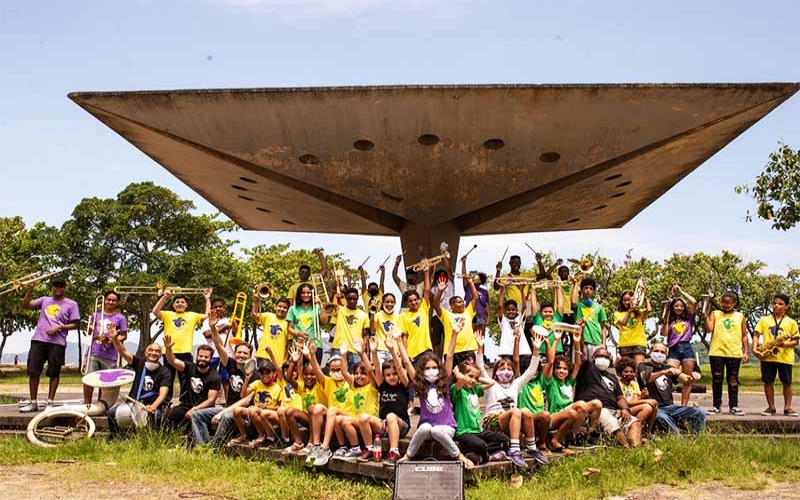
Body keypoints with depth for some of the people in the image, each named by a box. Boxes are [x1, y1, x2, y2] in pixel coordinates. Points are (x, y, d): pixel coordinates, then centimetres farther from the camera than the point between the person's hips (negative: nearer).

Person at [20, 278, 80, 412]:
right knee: (33, 371, 1)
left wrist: (59, 327, -11)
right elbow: (26, 305, 6)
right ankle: (33, 402, 10)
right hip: (38, 340, 3)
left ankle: (50, 403, 9)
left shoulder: (71, 304, 7)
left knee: (54, 373, 1)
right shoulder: (44, 300, 17)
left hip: (57, 342, -3)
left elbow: (74, 325, 4)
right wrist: (30, 289, -4)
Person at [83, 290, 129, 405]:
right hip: (93, 352, 2)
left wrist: (113, 340, -17)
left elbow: (124, 336, 1)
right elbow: (89, 331, 18)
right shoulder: (96, 315, 11)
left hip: (110, 356, -2)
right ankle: (87, 404, 7)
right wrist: (90, 329, -5)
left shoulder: (120, 318, 3)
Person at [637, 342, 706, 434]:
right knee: (663, 418, -38)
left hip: (670, 407, 6)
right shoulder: (643, 366, 3)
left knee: (700, 414, -12)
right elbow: (646, 378, -21)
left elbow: (685, 379, 4)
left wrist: (692, 377, -21)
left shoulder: (668, 368, 19)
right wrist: (664, 372, -38)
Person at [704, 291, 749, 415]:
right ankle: (716, 405, 11)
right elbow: (709, 329, -5)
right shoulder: (715, 314, 7)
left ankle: (734, 406, 13)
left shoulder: (740, 316, 10)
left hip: (734, 353, 1)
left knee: (733, 380, 7)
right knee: (717, 380, 3)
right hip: (717, 353, -1)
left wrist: (746, 352, 4)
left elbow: (744, 335, 10)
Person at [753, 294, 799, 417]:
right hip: (767, 357, 1)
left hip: (785, 357, -1)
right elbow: (756, 335, 3)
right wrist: (754, 349, -12)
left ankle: (788, 407, 15)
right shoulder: (764, 320, 8)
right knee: (768, 382, 3)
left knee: (787, 383, 4)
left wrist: (785, 344, -15)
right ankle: (771, 407, 13)